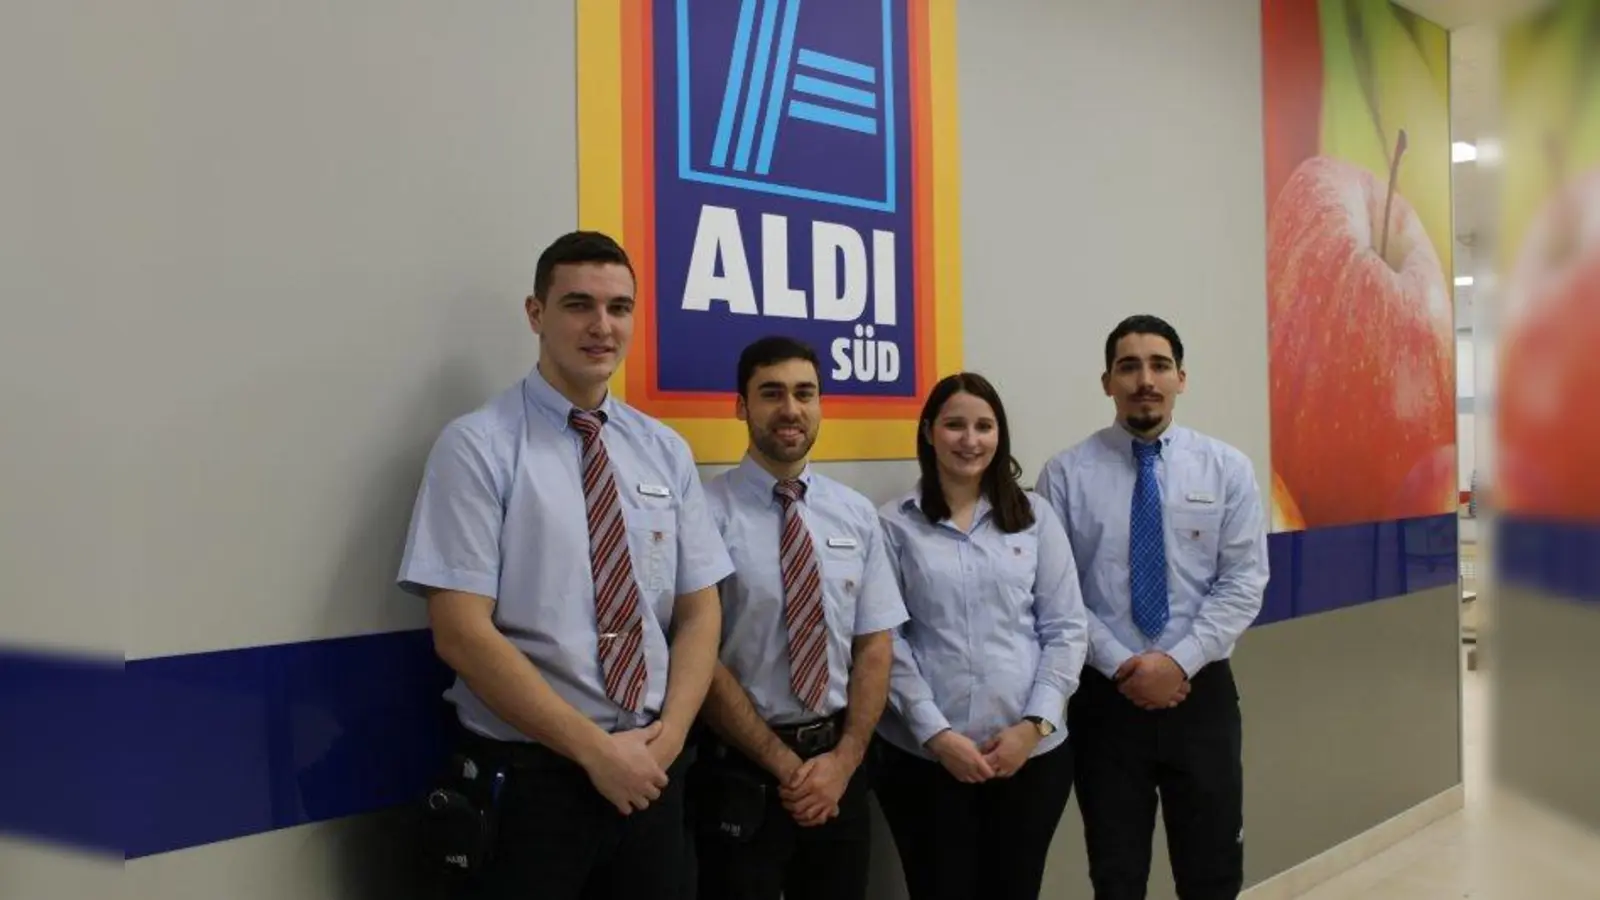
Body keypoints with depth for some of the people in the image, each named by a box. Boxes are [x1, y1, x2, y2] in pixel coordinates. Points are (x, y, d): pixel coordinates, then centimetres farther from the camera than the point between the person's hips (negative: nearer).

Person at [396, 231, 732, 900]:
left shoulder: (666, 452, 6)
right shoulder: (478, 446, -9)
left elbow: (699, 612, 7)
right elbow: (461, 633, -14)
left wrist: (668, 735, -9)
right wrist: (595, 748, -15)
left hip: (651, 770, 5)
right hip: (527, 774, -4)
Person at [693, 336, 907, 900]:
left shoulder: (857, 514, 4)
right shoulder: (709, 512, -11)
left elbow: (874, 648, 4)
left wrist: (843, 759, -7)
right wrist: (784, 763, -10)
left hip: (838, 761, 4)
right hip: (740, 769, -4)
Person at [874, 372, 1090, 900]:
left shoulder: (1035, 517, 5)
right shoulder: (894, 525, -1)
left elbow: (1067, 629, 3)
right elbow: (886, 642, -4)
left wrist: (1035, 724, -7)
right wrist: (936, 733, -12)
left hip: (1033, 751, 2)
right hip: (923, 755, -2)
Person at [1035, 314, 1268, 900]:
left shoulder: (1227, 468, 2)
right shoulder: (1066, 475, -4)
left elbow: (1244, 582, -3)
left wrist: (1179, 661, -14)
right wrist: (1120, 665, -14)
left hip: (1201, 692, 1)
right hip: (1104, 695, -1)